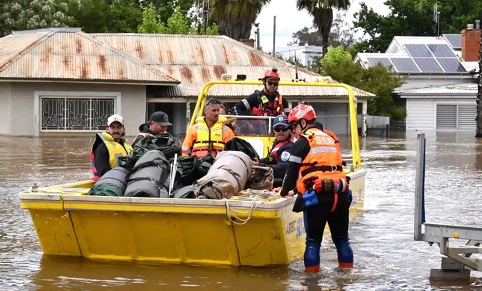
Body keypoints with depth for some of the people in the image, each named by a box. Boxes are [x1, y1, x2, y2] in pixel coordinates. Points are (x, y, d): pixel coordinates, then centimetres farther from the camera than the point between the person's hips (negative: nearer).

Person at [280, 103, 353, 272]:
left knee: (313, 240, 2)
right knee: (341, 239, 15)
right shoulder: (330, 138, 22)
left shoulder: (303, 141, 3)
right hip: (340, 194, 5)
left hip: (317, 195, -5)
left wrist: (284, 192, 16)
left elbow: (292, 170, 2)